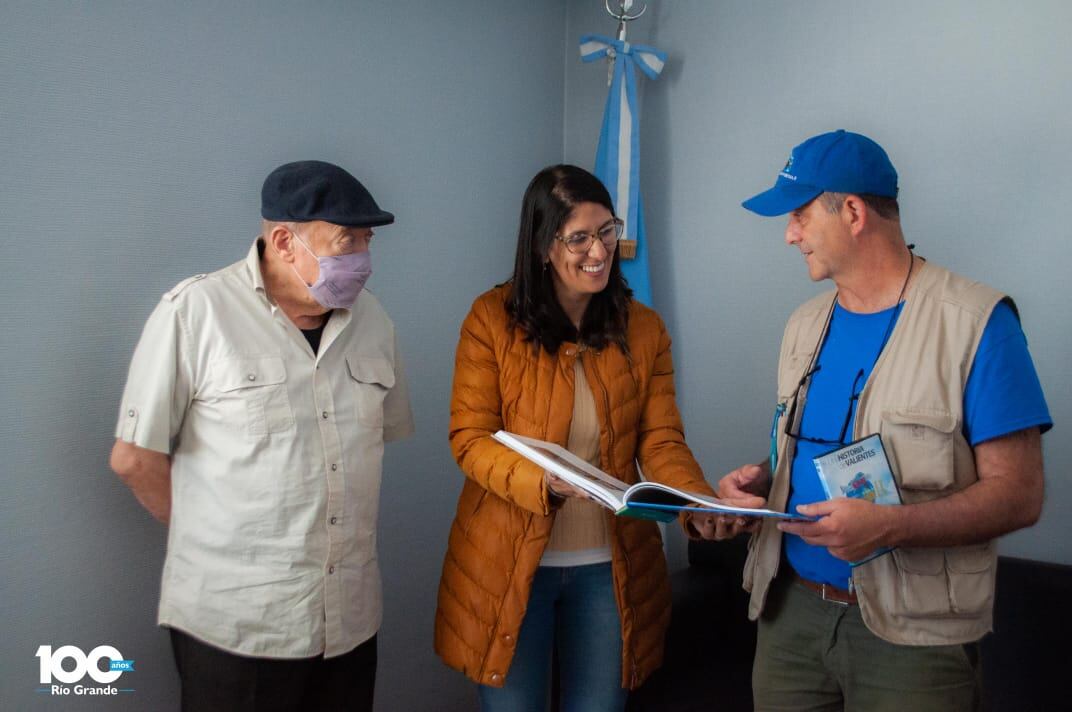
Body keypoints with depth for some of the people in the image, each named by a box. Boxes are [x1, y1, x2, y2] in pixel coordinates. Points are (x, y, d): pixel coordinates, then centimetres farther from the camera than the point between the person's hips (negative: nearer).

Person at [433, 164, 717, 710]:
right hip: (509, 562, -2)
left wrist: (702, 504, -23)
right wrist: (541, 480, -29)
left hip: (610, 566, 3)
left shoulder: (644, 329, 0)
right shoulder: (492, 319, -10)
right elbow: (469, 438, -10)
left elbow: (661, 441, -4)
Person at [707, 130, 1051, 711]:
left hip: (911, 631, -5)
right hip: (791, 607, 6)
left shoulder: (975, 322, -12)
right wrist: (759, 479, -4)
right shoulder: (805, 325, 8)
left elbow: (1018, 494, -14)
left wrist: (891, 525, -27)